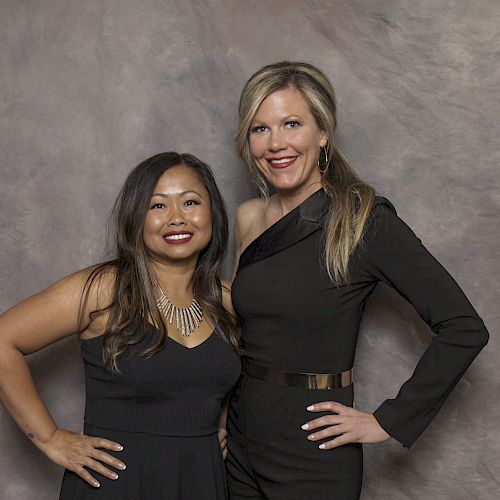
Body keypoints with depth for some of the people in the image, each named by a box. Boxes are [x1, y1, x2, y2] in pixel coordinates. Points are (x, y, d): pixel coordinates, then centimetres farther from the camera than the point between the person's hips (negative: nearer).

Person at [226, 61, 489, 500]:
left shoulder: (367, 222, -15)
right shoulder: (248, 219, 2)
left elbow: (465, 328, -18)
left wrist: (388, 421, -15)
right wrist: (222, 417, 6)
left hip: (314, 458, -5)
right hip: (240, 442, 5)